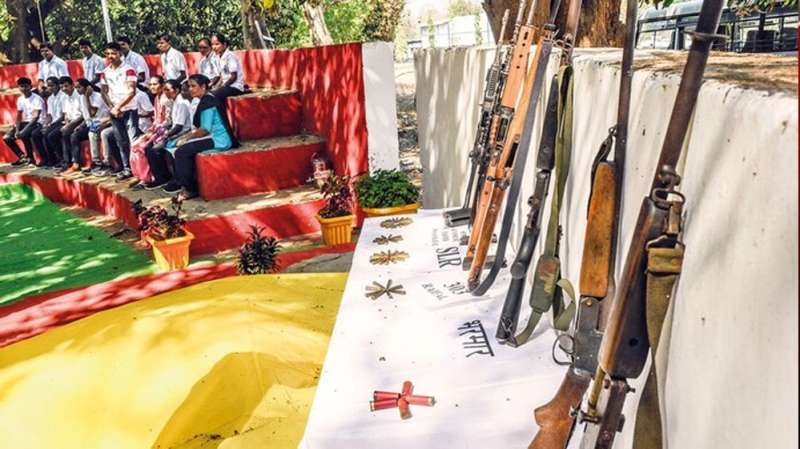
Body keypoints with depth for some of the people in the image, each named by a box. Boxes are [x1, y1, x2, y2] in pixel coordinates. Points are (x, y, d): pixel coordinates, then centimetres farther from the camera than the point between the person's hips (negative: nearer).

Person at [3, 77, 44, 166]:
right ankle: (22, 157, 11)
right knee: (7, 138, -3)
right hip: (26, 123, 8)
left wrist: (23, 130, -26)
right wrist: (17, 130, -8)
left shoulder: (37, 99, -14)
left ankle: (30, 158, -15)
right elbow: (19, 117, 9)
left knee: (23, 135, -34)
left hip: (37, 123, -8)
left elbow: (36, 117, -21)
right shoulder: (20, 99, 7)